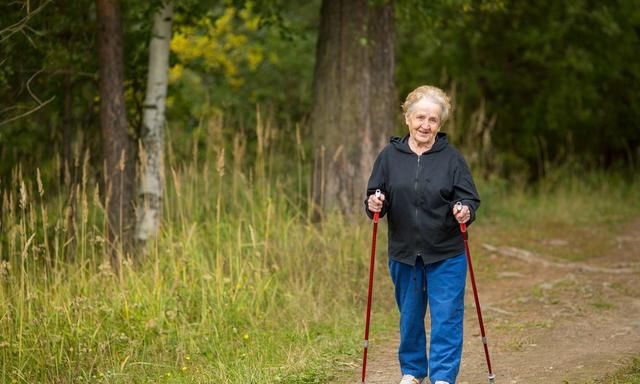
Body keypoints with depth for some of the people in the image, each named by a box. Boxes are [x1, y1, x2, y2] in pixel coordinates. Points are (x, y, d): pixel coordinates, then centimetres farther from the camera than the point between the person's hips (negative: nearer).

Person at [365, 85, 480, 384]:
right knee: (410, 317, 15)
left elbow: (469, 198, -2)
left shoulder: (451, 158, -3)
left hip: (446, 255, -2)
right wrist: (374, 205, -16)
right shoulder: (390, 156, 2)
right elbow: (376, 198, 6)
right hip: (404, 254, 2)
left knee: (446, 317, -4)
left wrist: (465, 211, -24)